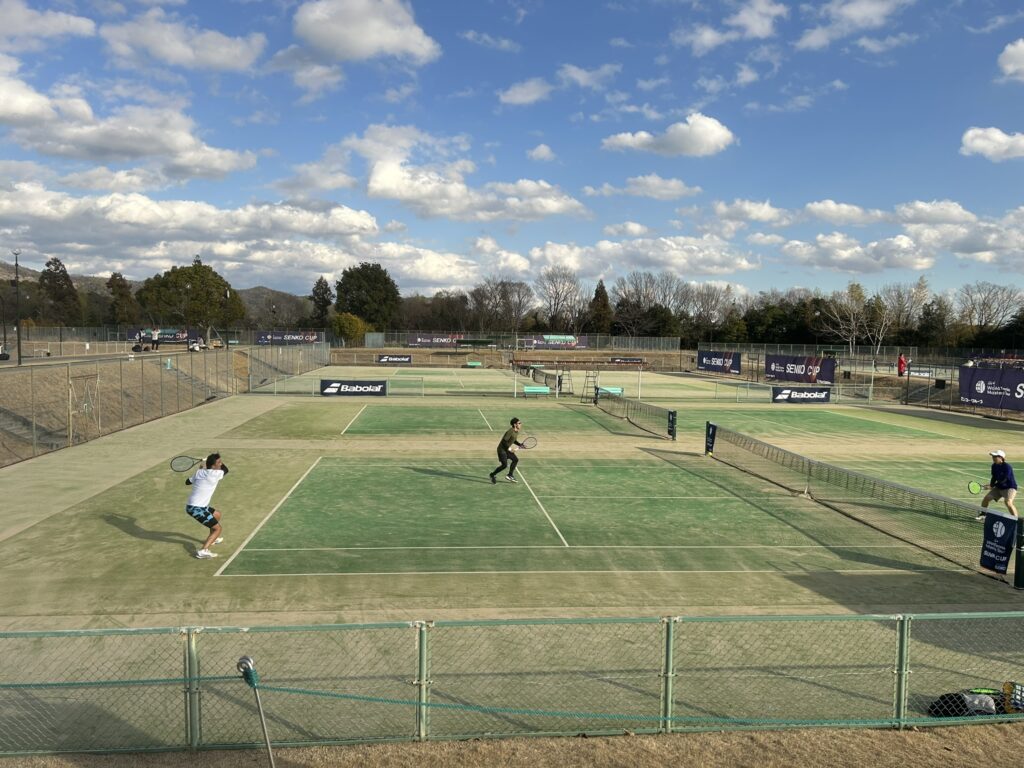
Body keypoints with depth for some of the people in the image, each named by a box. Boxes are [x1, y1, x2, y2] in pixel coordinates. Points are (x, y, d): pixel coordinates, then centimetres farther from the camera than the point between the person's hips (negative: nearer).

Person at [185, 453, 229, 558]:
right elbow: (226, 470, 4)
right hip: (197, 509, -9)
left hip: (192, 505, 9)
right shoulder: (215, 474, -17)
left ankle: (212, 539, 47)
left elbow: (187, 482, 23)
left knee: (217, 514, 30)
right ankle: (203, 551, -25)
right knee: (218, 528, -8)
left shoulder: (199, 472, 5)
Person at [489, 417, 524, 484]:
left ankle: (510, 475, 14)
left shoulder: (516, 431, 4)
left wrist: (520, 444, 5)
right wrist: (509, 448, -22)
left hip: (507, 449, 9)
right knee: (504, 465, -11)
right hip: (502, 449, -9)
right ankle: (493, 475, 9)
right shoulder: (510, 431, -25)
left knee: (515, 459, 4)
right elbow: (504, 441, -26)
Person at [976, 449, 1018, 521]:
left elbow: (1003, 480, -25)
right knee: (986, 498, 4)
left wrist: (992, 486, -22)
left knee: (1008, 502, -30)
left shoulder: (1007, 467, -24)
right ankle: (983, 515, 24)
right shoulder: (994, 466, -1)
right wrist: (990, 485, -10)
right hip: (999, 488, 8)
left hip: (1009, 487, -8)